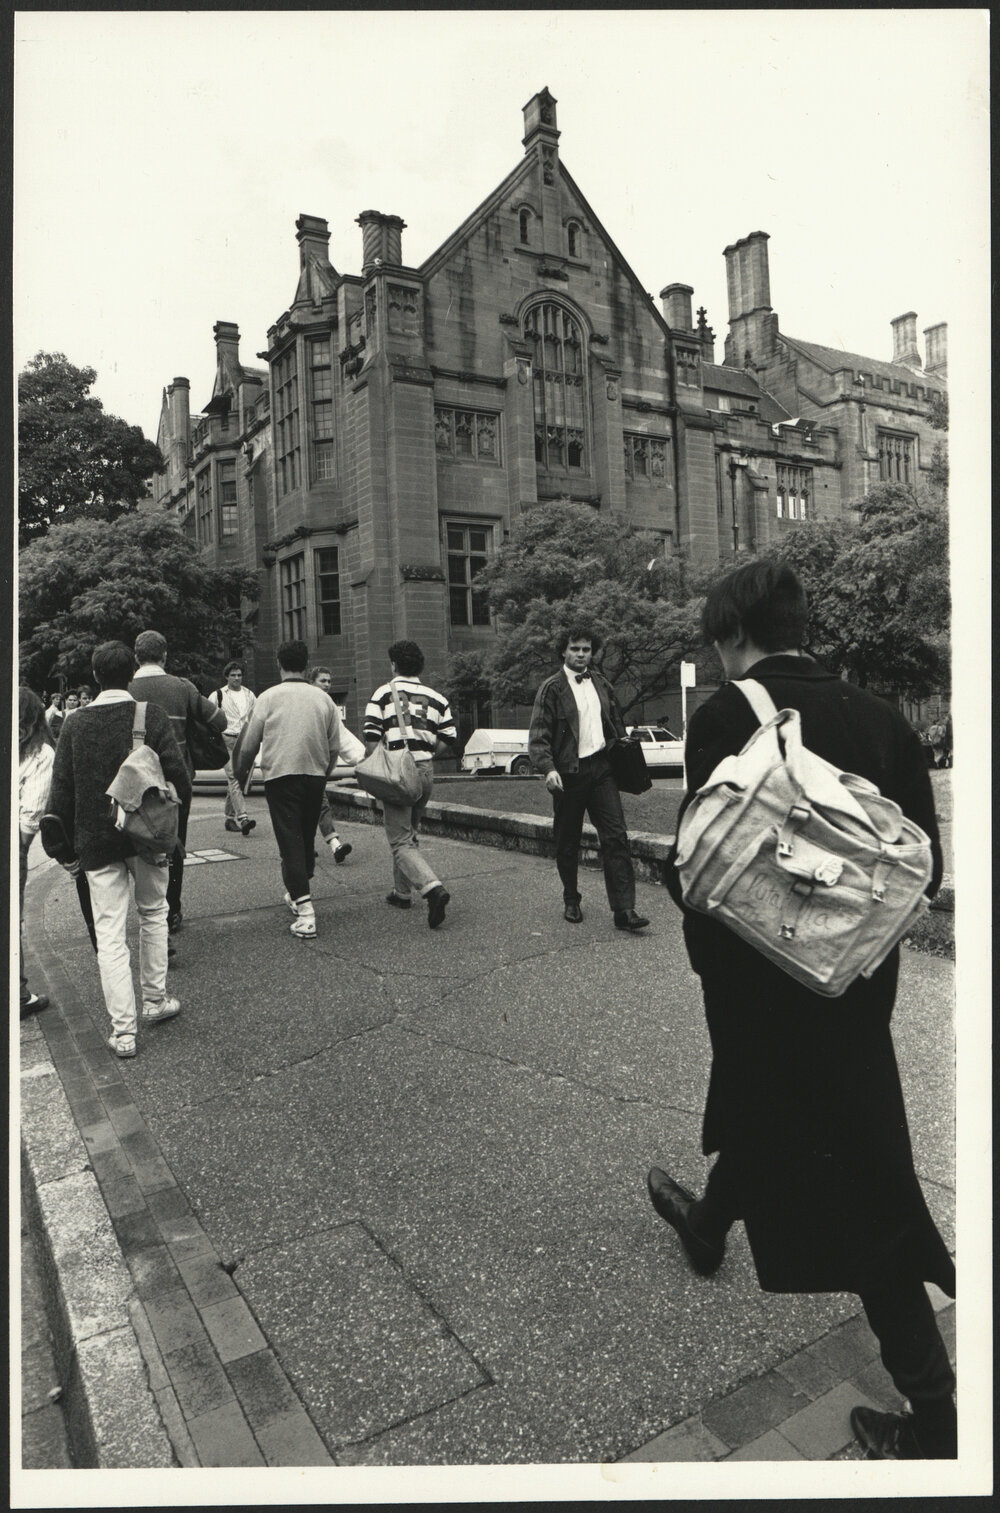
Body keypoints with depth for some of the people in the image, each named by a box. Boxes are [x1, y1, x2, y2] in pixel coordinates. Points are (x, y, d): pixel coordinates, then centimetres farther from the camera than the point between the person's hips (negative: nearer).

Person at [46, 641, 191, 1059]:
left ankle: (123, 1030, 4)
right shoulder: (152, 714, -5)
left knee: (109, 934, 3)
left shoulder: (75, 724, 1)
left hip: (97, 842, 1)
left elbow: (61, 791, 2)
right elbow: (176, 773, -9)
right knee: (153, 913, 20)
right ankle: (154, 1000, 27)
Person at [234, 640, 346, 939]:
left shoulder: (269, 697, -5)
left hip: (280, 775, -4)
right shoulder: (323, 699, 4)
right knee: (307, 837, 19)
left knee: (290, 840, -4)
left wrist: (241, 775, 14)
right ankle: (298, 894, 37)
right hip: (315, 775, 4)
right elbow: (334, 748, 8)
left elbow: (249, 745, -3)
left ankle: (305, 911, -13)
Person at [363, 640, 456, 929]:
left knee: (401, 842, -3)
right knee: (410, 833, 21)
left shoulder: (383, 693, -2)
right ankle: (401, 892, 30)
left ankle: (433, 887, -23)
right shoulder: (437, 698, 8)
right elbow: (449, 743, 6)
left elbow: (371, 739, -9)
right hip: (425, 771, 5)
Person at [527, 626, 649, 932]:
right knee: (567, 843, 7)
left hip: (601, 768, 3)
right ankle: (571, 901, 27)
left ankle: (624, 910, -5)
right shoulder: (552, 688, -3)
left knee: (616, 837, -6)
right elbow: (538, 736, -8)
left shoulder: (602, 685, 12)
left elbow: (617, 725, 22)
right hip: (568, 772, -3)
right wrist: (548, 769, -22)